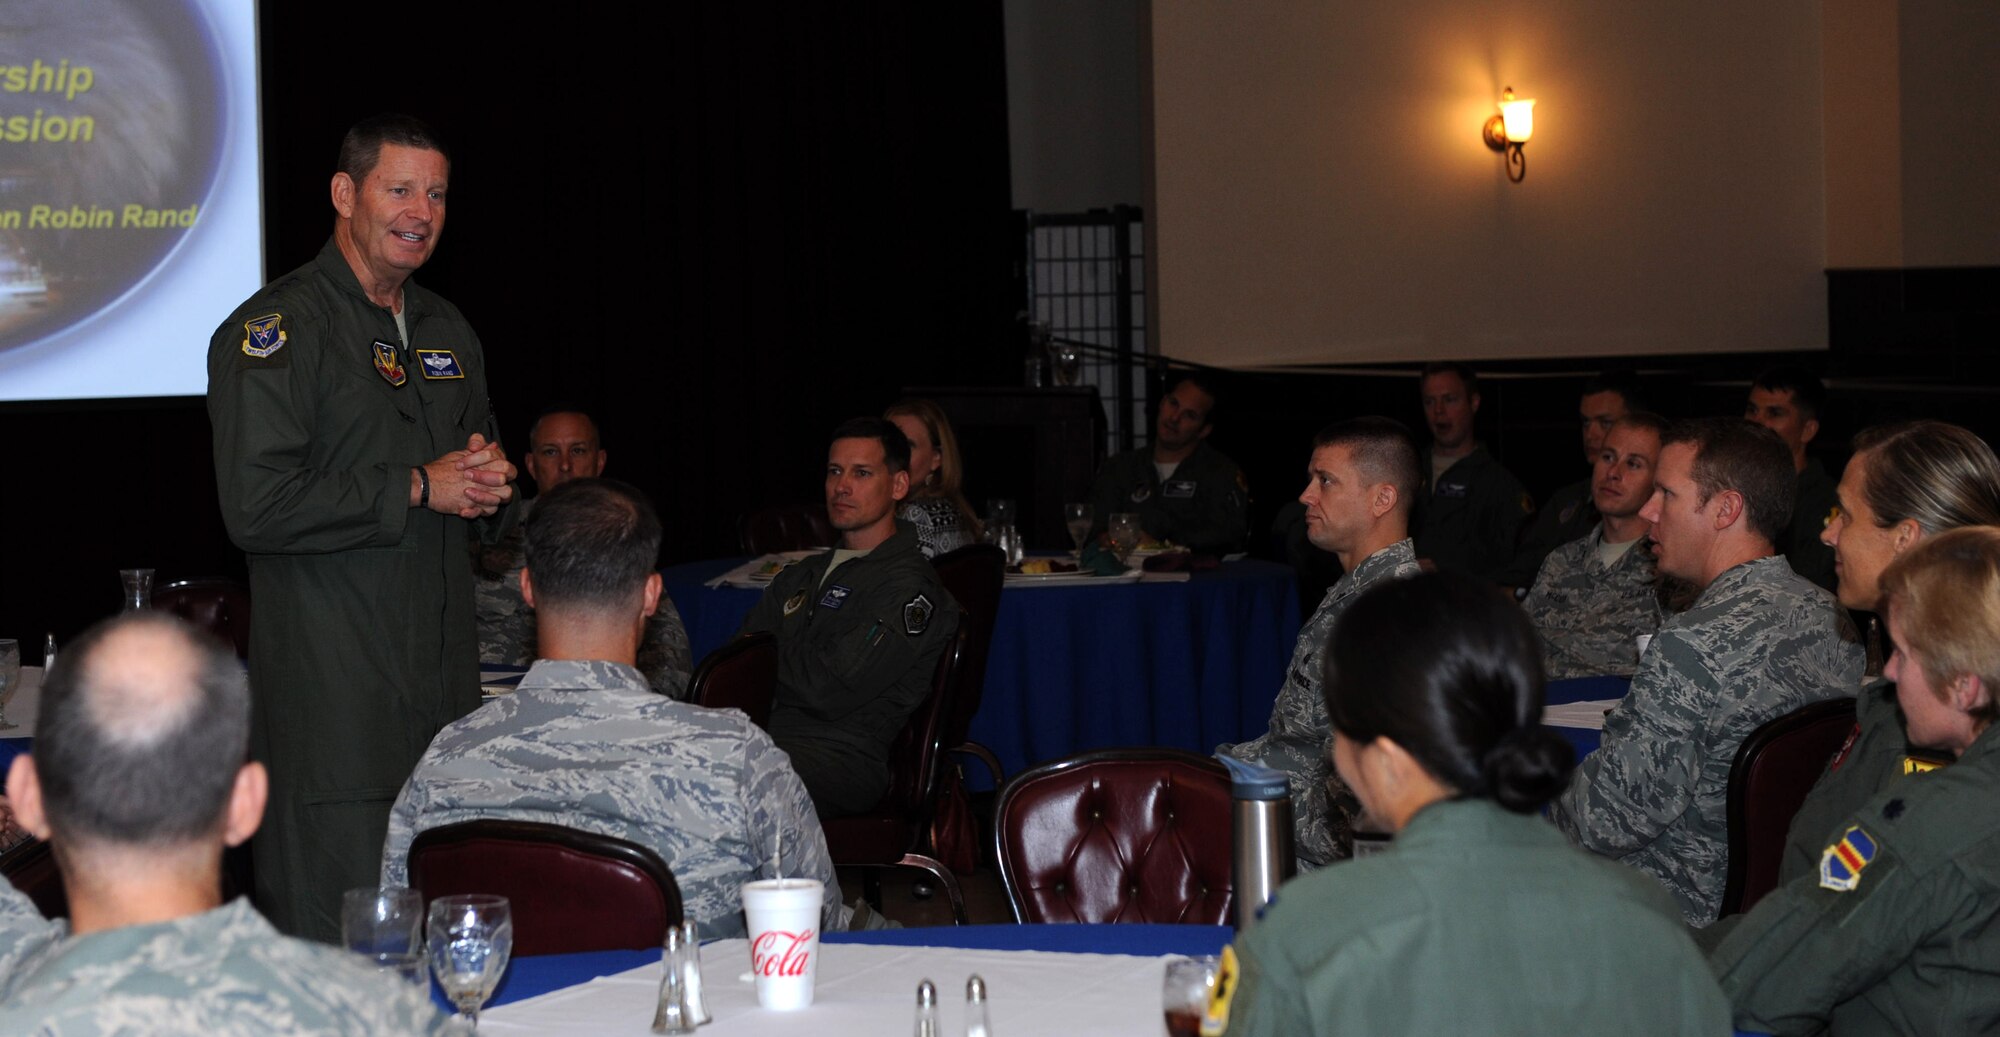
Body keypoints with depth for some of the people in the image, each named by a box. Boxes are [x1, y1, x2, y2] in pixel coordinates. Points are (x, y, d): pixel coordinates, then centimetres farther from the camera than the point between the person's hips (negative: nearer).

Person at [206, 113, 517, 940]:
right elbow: (257, 507, -18)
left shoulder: (448, 331, 18)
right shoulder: (275, 330, -7)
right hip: (332, 693, -7)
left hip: (444, 679, 7)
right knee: (335, 938, -5)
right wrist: (416, 489, -13)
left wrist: (489, 485, 6)